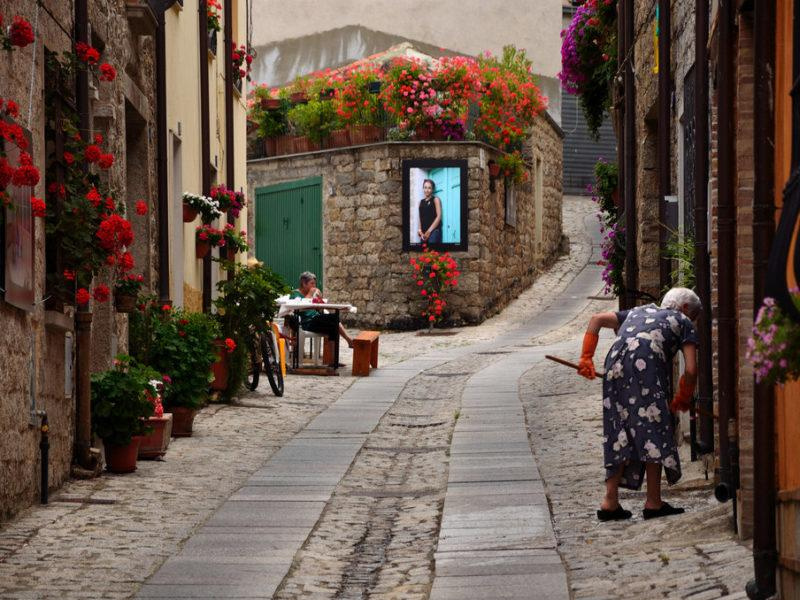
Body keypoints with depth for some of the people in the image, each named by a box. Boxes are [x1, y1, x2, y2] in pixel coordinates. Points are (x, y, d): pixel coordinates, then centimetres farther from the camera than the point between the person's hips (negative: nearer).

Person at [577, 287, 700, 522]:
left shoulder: (638, 311, 35)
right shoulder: (682, 321, 20)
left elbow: (596, 319, 25)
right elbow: (691, 370, 10)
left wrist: (586, 358, 20)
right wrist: (682, 399, 25)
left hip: (614, 368, 5)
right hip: (646, 368, -5)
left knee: (619, 435, 11)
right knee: (653, 432, 2)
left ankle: (610, 501, 9)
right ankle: (653, 503, 1)